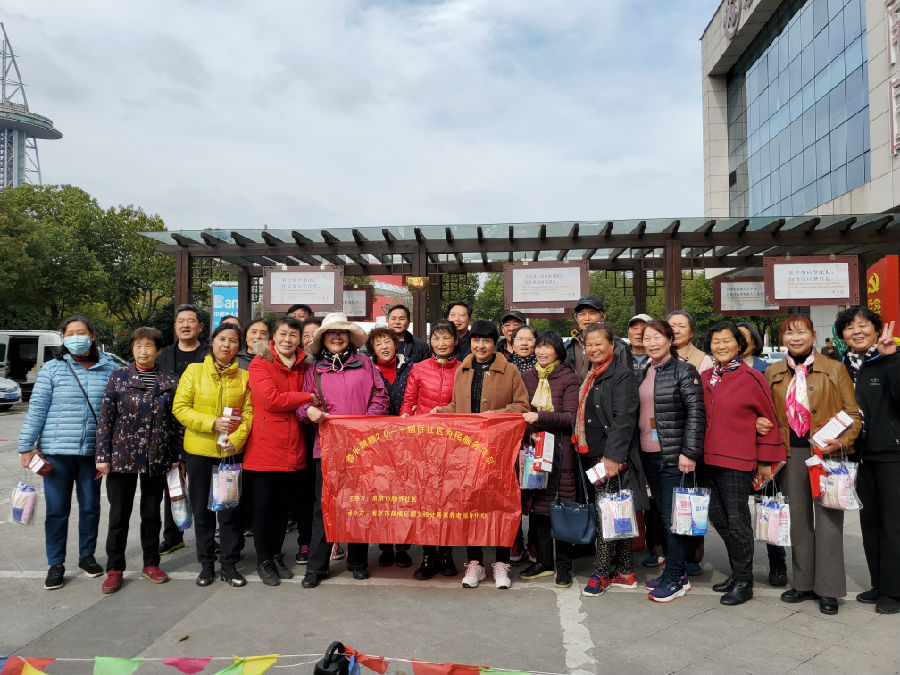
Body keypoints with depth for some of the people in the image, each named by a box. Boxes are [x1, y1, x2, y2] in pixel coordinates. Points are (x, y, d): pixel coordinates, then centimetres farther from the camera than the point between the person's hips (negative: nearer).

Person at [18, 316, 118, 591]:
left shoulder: (108, 369, 3)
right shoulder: (52, 368, -1)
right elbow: (36, 409, 0)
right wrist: (27, 446, -3)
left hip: (92, 451, 2)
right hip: (56, 451, -1)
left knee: (90, 507, 12)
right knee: (57, 509, 5)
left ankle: (87, 556, 29)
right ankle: (56, 565, 19)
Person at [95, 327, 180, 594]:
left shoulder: (171, 382, 2)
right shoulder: (119, 377, -1)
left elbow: (175, 421, 5)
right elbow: (105, 418, -1)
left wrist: (176, 457, 3)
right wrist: (102, 455, -6)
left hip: (157, 460, 1)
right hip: (123, 457, -1)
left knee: (152, 514, 11)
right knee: (119, 515, 6)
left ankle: (151, 564, 26)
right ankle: (114, 569, 20)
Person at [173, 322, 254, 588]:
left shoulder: (244, 377, 2)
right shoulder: (194, 371, -1)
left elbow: (248, 412, -1)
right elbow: (180, 408, -6)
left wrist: (236, 439, -16)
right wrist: (212, 423, -16)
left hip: (231, 451, 0)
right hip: (199, 450, 0)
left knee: (230, 509, 5)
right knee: (202, 509, 9)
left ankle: (229, 564, 19)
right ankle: (206, 564, 24)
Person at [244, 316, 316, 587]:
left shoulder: (302, 366, 11)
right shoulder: (260, 364, -5)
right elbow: (271, 399, -18)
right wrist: (309, 397, -12)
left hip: (292, 449, 5)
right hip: (264, 447, -5)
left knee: (283, 505, 14)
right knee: (263, 505, 5)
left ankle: (276, 556, 29)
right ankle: (263, 560, 20)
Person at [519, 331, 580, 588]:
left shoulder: (569, 378, -2)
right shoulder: (527, 377, 11)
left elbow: (571, 417, -10)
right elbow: (520, 411, 19)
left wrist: (540, 417, -22)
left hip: (560, 451, -4)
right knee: (536, 505, 6)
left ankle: (563, 565, 12)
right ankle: (544, 561, 19)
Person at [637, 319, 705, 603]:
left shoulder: (684, 371, -7)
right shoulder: (644, 373, 13)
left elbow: (696, 413, -12)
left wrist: (689, 452, -17)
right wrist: (634, 450, 13)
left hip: (675, 456, -7)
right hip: (649, 455, 7)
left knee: (673, 517, -2)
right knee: (663, 514, 13)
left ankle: (675, 578, 9)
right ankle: (675, 571, 24)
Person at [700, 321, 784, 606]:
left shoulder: (751, 377, -8)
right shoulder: (705, 378, 8)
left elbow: (769, 420, -3)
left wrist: (765, 461, -1)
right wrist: (698, 452, 14)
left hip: (738, 461, -6)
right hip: (709, 458, 6)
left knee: (737, 521, 1)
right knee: (718, 518, 13)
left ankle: (743, 582, 17)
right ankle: (736, 573, 30)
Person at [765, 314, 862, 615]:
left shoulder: (834, 369, -1)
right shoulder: (773, 373, 8)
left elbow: (854, 414, -1)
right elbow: (769, 416, 14)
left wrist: (841, 443, -17)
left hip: (826, 454, -3)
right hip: (792, 455, 3)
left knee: (828, 519, 1)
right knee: (798, 519, 11)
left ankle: (828, 590, 13)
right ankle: (803, 583, 23)